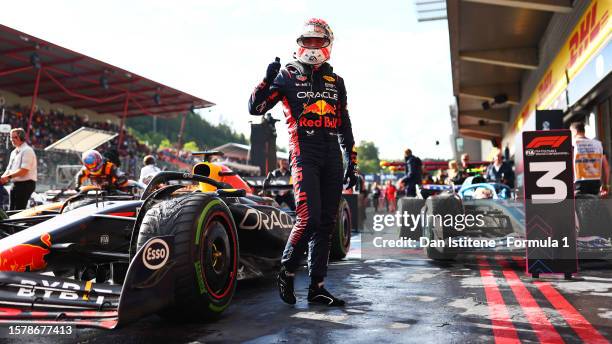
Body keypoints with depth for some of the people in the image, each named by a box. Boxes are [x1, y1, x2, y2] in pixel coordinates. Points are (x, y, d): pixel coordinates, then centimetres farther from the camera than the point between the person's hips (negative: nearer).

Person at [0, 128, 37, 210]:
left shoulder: (27, 150, -11)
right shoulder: (14, 152, 18)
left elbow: (24, 170, -19)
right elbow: (9, 169, 16)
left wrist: (8, 176, -22)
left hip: (25, 184, -9)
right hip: (15, 184, 9)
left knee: (19, 211, -11)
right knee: (12, 210, 10)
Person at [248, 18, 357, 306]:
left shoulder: (336, 82, 18)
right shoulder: (287, 76, 6)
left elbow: (344, 125, 21)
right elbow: (255, 108, -1)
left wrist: (351, 163, 16)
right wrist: (268, 79, -16)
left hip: (333, 157, 5)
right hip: (304, 155, -5)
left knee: (326, 223, 4)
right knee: (309, 218, -17)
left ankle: (317, 287, 11)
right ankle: (287, 272, 6)